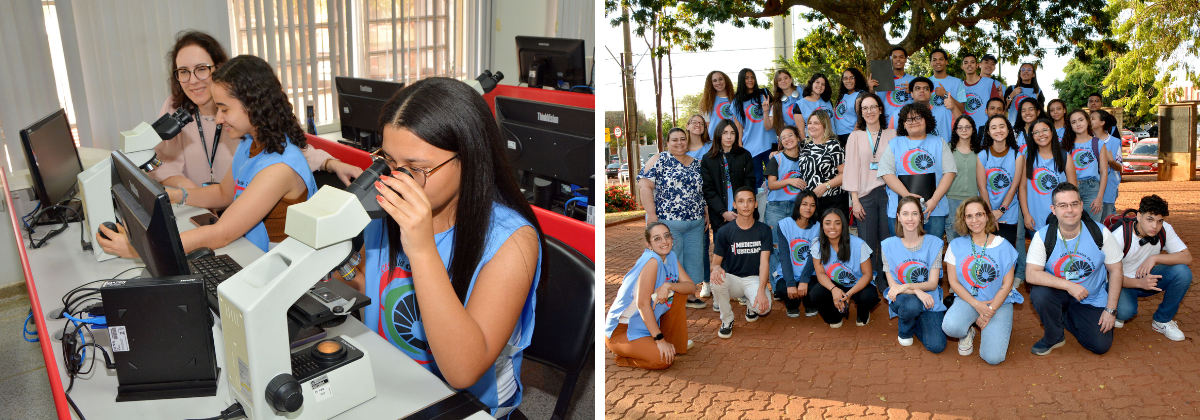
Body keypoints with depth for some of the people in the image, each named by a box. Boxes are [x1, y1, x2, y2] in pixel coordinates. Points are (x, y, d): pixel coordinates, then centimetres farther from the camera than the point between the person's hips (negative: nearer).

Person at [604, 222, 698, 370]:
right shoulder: (652, 261, -23)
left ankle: (676, 344, 13)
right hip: (621, 331, -9)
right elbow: (643, 304, -26)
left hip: (645, 323, 9)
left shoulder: (671, 257, 3)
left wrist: (668, 286, -23)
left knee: (678, 295, 0)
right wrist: (659, 339, -24)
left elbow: (691, 286, -2)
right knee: (664, 359, -27)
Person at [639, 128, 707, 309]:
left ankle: (690, 294, 23)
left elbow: (703, 192, 20)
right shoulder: (659, 160, -3)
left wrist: (706, 216, 12)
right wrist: (651, 215, -17)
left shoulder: (696, 164, 14)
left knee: (694, 258, 10)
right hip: (667, 222, -5)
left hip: (695, 224, 6)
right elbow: (645, 186, -11)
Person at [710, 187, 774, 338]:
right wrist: (716, 269, -29)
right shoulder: (724, 231, -3)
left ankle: (751, 306, 11)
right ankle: (727, 320, -9)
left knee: (764, 307, -31)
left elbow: (764, 262, -10)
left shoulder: (764, 230, -2)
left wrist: (761, 291, -25)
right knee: (716, 281, -35)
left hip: (754, 279, 0)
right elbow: (716, 261, -1)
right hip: (732, 279, 0)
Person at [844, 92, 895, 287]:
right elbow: (851, 168, 4)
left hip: (888, 192, 1)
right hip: (865, 195, 0)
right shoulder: (856, 136, 9)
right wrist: (855, 200, -3)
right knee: (867, 244, -2)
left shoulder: (891, 134, 9)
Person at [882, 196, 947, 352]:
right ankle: (904, 329, -1)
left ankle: (915, 322, 16)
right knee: (911, 304, -38)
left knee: (937, 346, -19)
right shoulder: (889, 245, -3)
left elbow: (932, 284, -6)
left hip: (929, 299, 1)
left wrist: (906, 286, -23)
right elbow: (892, 285, -5)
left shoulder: (934, 243, -2)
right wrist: (917, 291, -24)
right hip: (902, 298, -1)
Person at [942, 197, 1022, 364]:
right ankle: (967, 332, 5)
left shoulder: (1003, 246, -1)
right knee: (950, 327, -35)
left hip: (999, 302, 0)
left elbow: (1007, 284, -2)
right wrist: (977, 305, -13)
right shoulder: (956, 246, 1)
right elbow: (953, 281, -1)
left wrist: (990, 310, -13)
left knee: (993, 357, -18)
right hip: (967, 300, 0)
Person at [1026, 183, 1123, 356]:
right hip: (1058, 292, -1)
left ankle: (1063, 318, 20)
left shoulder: (1100, 233, -13)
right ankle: (1053, 338, -5)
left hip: (1092, 299, 1)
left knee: (1101, 346, -10)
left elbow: (1115, 270, -5)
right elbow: (1031, 274, -22)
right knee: (1040, 294, -35)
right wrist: (1068, 285, -32)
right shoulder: (1043, 236, -17)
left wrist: (1111, 310, -7)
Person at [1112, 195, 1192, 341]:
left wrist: (1155, 258, -32)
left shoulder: (1165, 230, -12)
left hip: (1148, 277, 5)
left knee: (1182, 272, -23)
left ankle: (1162, 320, -3)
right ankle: (1119, 312, 8)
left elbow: (1187, 257, -18)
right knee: (1125, 311, -35)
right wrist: (1140, 283, -40)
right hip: (1125, 282, -5)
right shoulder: (1120, 236, -23)